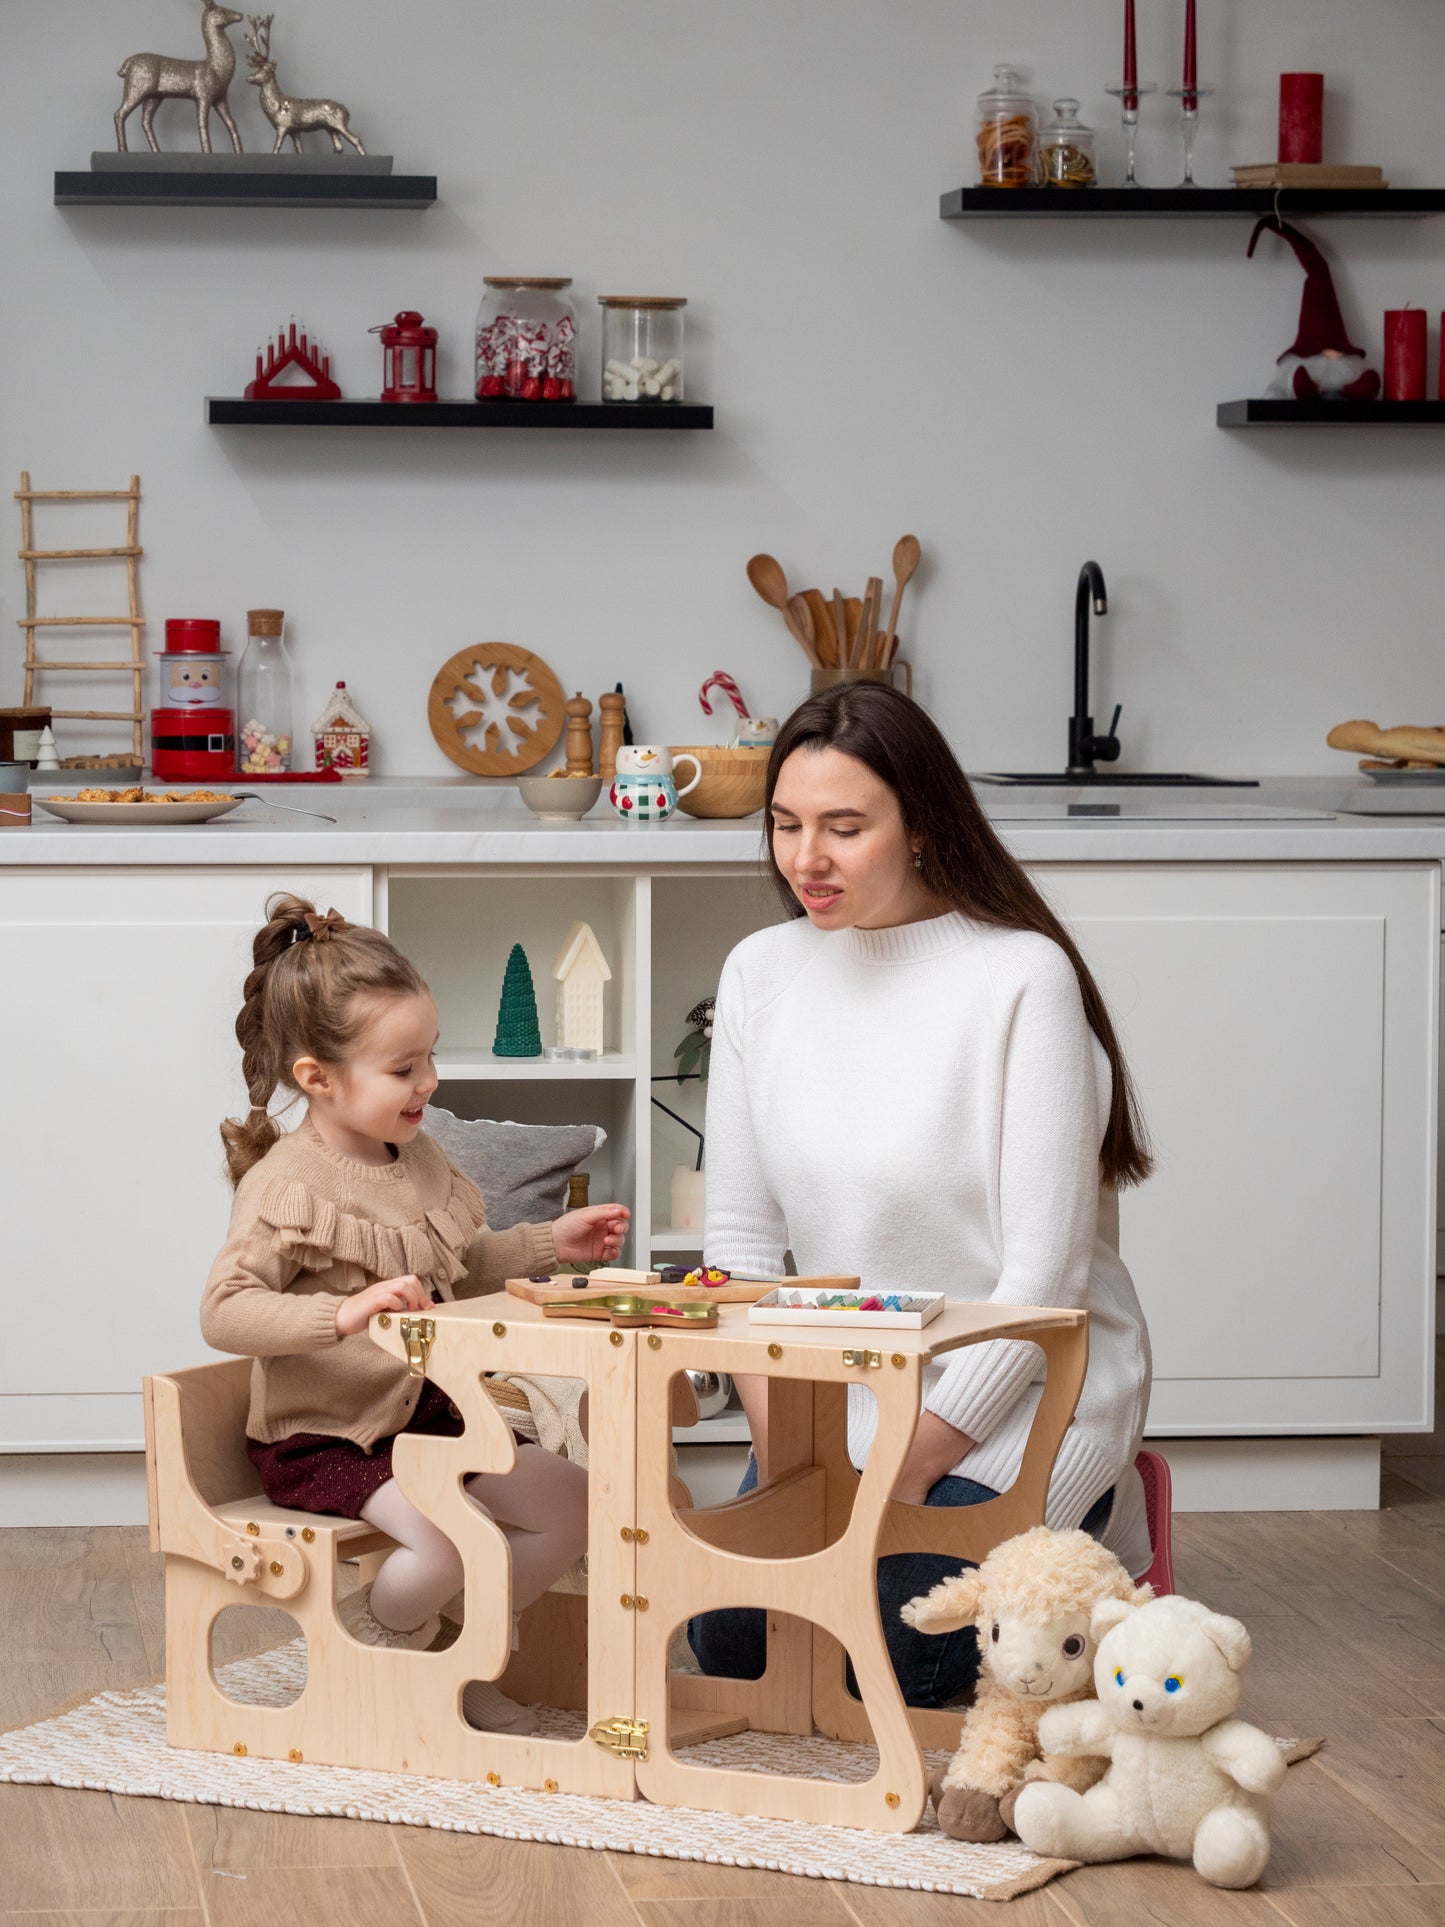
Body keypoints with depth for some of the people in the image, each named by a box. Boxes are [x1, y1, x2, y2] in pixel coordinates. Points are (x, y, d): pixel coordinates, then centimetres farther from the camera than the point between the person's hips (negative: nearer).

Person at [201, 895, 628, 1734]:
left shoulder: (419, 1157, 8)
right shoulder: (288, 1188, -19)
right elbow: (224, 1313, -29)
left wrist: (552, 1242, 13)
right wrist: (346, 1313, -41)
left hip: (429, 1413, 8)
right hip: (326, 1437, -8)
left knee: (574, 1504, 1)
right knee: (446, 1541, -30)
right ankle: (365, 1657, 3)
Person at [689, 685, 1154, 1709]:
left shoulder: (1023, 977, -17)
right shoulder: (762, 972, 2)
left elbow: (1045, 1272, -17)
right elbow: (742, 1232, 6)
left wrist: (916, 1464, -16)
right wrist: (777, 1441, -5)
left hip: (1019, 1397, -6)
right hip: (841, 1392, 6)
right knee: (728, 1638, -7)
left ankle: (1084, 1534, 10)